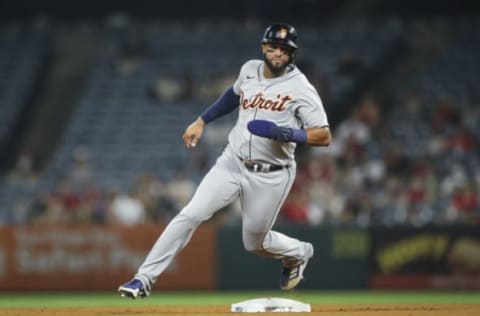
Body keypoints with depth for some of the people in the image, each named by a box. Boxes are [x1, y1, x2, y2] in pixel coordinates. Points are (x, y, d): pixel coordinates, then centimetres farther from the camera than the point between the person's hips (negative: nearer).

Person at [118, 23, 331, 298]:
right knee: (192, 214, -13)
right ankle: (145, 279, -12)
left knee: (255, 243, 8)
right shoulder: (250, 70, 3)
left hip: (270, 177, -4)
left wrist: (286, 134, -29)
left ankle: (298, 253, 42)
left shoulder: (301, 88, -13)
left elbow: (324, 136, -16)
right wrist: (202, 121, 23)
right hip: (232, 163, 4)